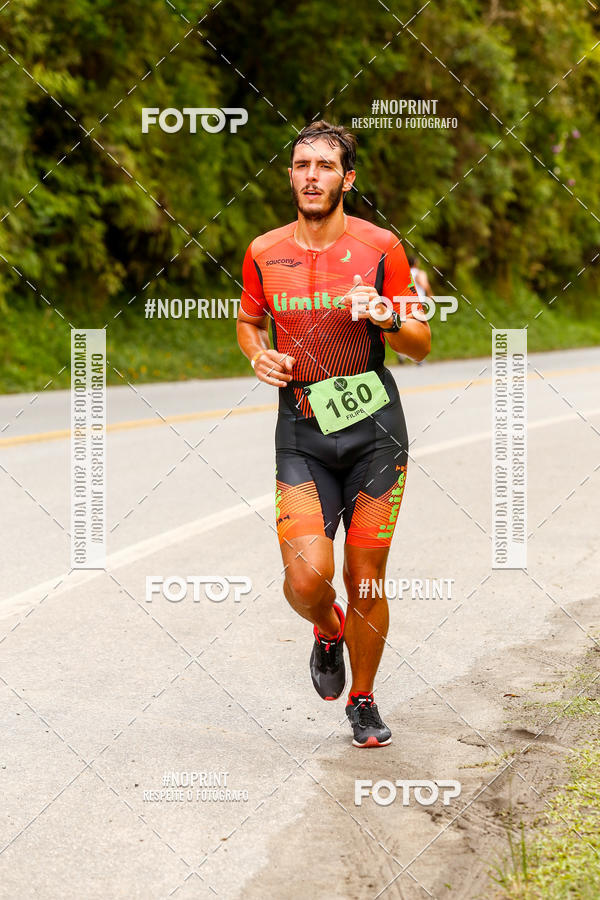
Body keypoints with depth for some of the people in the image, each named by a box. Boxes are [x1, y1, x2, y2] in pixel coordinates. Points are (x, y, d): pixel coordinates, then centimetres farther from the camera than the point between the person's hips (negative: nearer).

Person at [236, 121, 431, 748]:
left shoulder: (380, 247, -1)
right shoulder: (263, 254, 3)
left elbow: (421, 345, 4)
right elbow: (248, 321, 21)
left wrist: (385, 317, -17)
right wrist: (259, 356, -1)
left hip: (375, 429, 0)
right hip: (302, 435, 1)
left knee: (366, 580, 3)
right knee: (307, 578, -16)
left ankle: (362, 701, 26)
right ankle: (328, 631, 21)